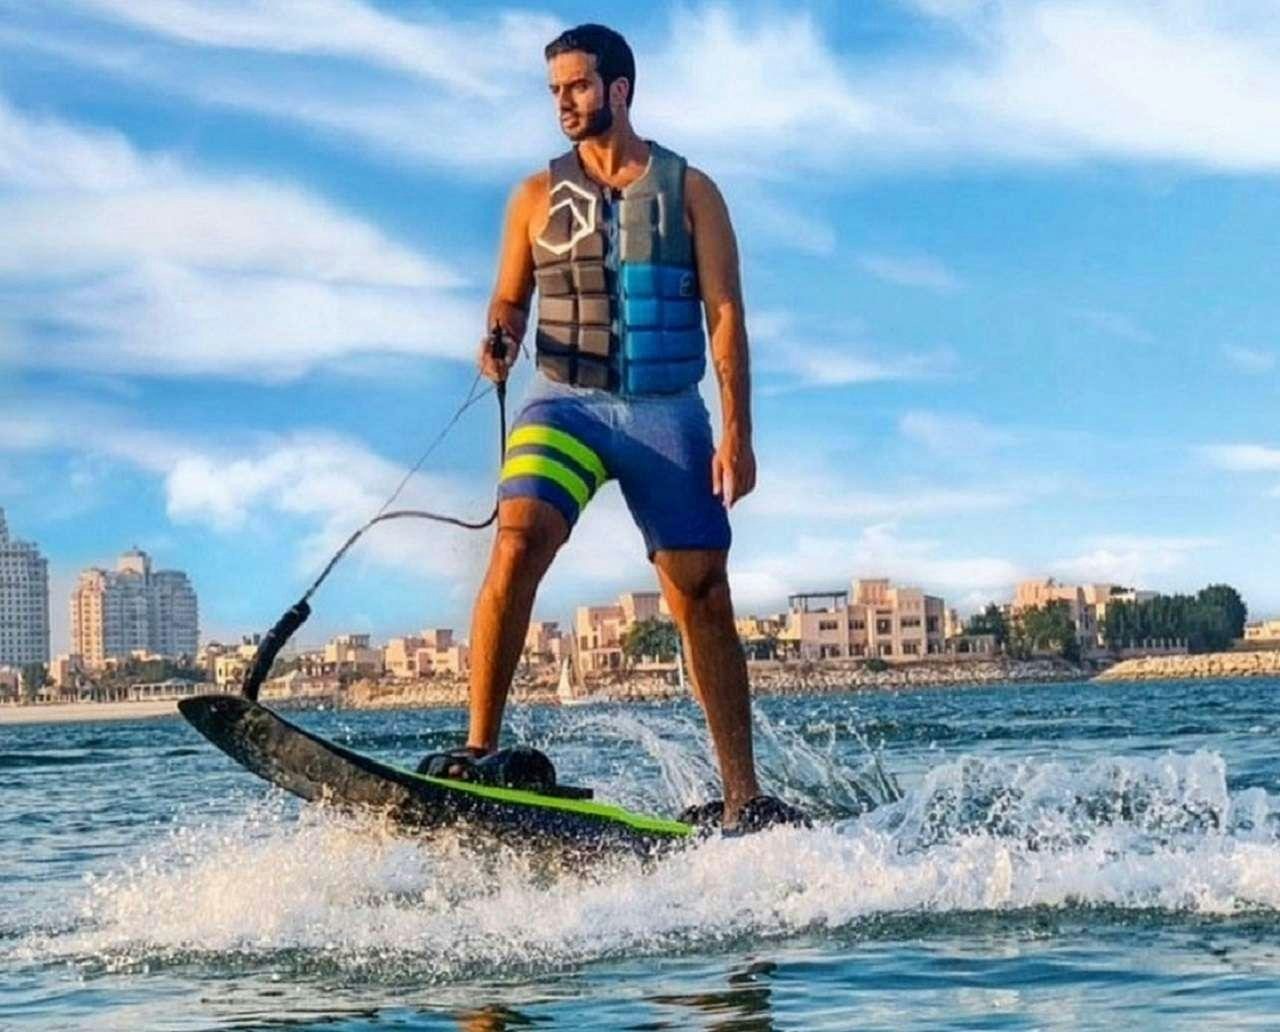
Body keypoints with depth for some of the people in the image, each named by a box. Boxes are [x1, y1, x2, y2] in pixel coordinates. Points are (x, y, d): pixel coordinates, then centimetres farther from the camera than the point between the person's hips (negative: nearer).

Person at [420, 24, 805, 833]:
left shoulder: (690, 191, 7)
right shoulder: (538, 196, 11)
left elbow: (725, 313, 2)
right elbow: (509, 299, 14)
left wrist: (737, 432, -7)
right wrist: (501, 341, -11)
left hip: (668, 411, 0)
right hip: (567, 402, 1)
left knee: (704, 598, -3)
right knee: (518, 543, -25)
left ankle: (743, 795, 3)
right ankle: (481, 748, -24)